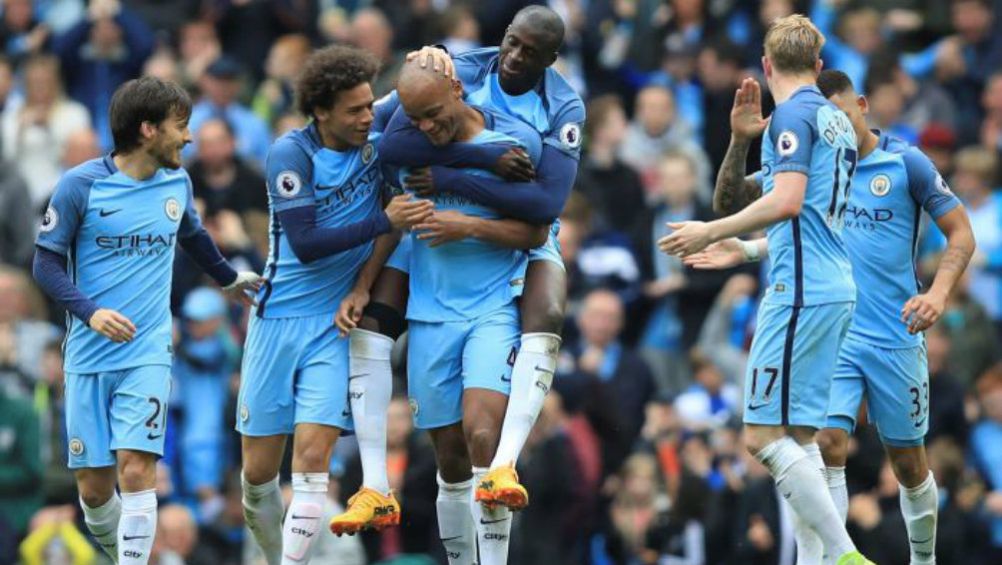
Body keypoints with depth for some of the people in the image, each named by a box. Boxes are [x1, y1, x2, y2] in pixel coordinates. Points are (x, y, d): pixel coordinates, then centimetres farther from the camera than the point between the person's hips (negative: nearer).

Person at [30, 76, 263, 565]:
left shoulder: (177, 183, 5)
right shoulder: (80, 185, -7)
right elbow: (47, 263, -4)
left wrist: (229, 279, 41)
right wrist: (90, 312, -19)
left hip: (147, 355, 1)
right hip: (89, 358, -1)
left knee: (136, 470, -15)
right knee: (93, 486, 2)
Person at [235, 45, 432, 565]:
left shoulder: (375, 144, -1)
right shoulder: (291, 154, -11)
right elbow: (305, 245, -18)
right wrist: (382, 222, -25)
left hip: (337, 325, 1)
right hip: (279, 320, -1)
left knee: (312, 456, -14)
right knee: (258, 470, 4)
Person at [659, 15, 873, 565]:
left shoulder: (792, 113, -8)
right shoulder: (837, 119, 18)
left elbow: (788, 200, -18)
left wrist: (711, 232, -13)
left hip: (800, 289, -9)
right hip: (836, 288, 9)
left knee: (765, 433, -11)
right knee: (799, 433, 11)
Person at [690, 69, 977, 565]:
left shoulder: (905, 162, -1)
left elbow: (961, 233, 2)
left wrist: (937, 294, -13)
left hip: (895, 337, -1)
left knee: (908, 463, 8)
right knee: (826, 445, -18)